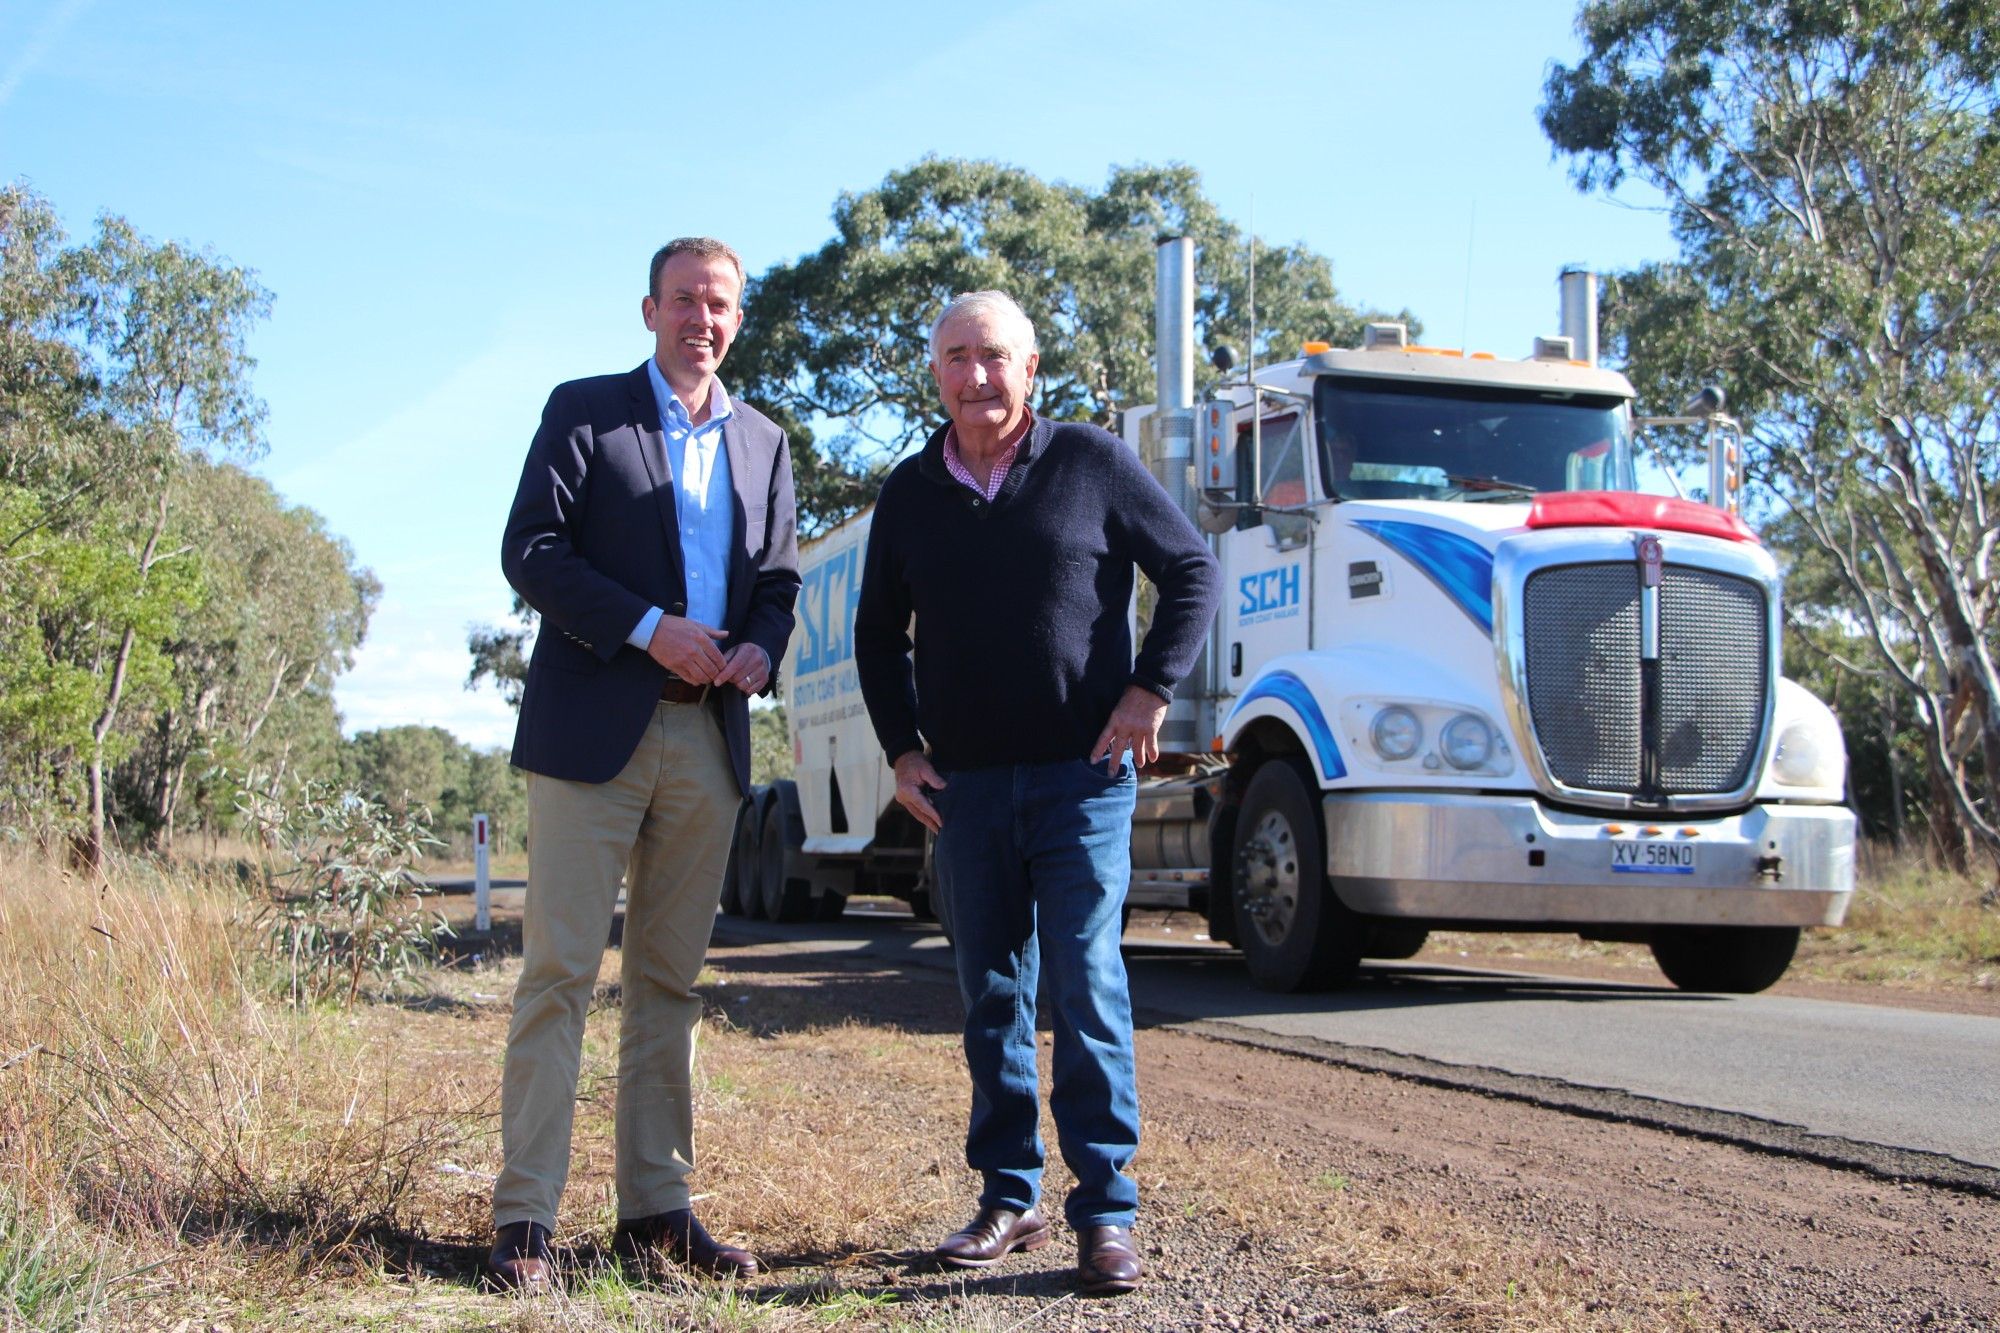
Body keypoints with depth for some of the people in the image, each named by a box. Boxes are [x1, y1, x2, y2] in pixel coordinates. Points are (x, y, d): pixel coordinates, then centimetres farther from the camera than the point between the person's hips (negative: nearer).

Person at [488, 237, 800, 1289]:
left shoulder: (763, 442, 18)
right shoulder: (583, 411, 5)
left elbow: (779, 576, 17)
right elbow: (531, 551, -4)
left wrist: (762, 649, -5)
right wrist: (649, 629, -15)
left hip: (708, 737, 5)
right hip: (593, 727, -4)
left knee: (669, 978, 8)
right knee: (560, 968, -6)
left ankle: (655, 1209, 13)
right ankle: (523, 1219, -2)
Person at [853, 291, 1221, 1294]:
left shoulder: (1090, 462, 0)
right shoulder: (910, 493, 10)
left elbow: (1193, 571, 3)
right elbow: (879, 634, 19)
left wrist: (1150, 690, -6)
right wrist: (901, 748, 8)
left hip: (1081, 772, -4)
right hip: (964, 785, 4)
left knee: (1085, 981, -8)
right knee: (992, 994, 8)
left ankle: (1106, 1213, -2)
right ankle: (1010, 1200, 18)